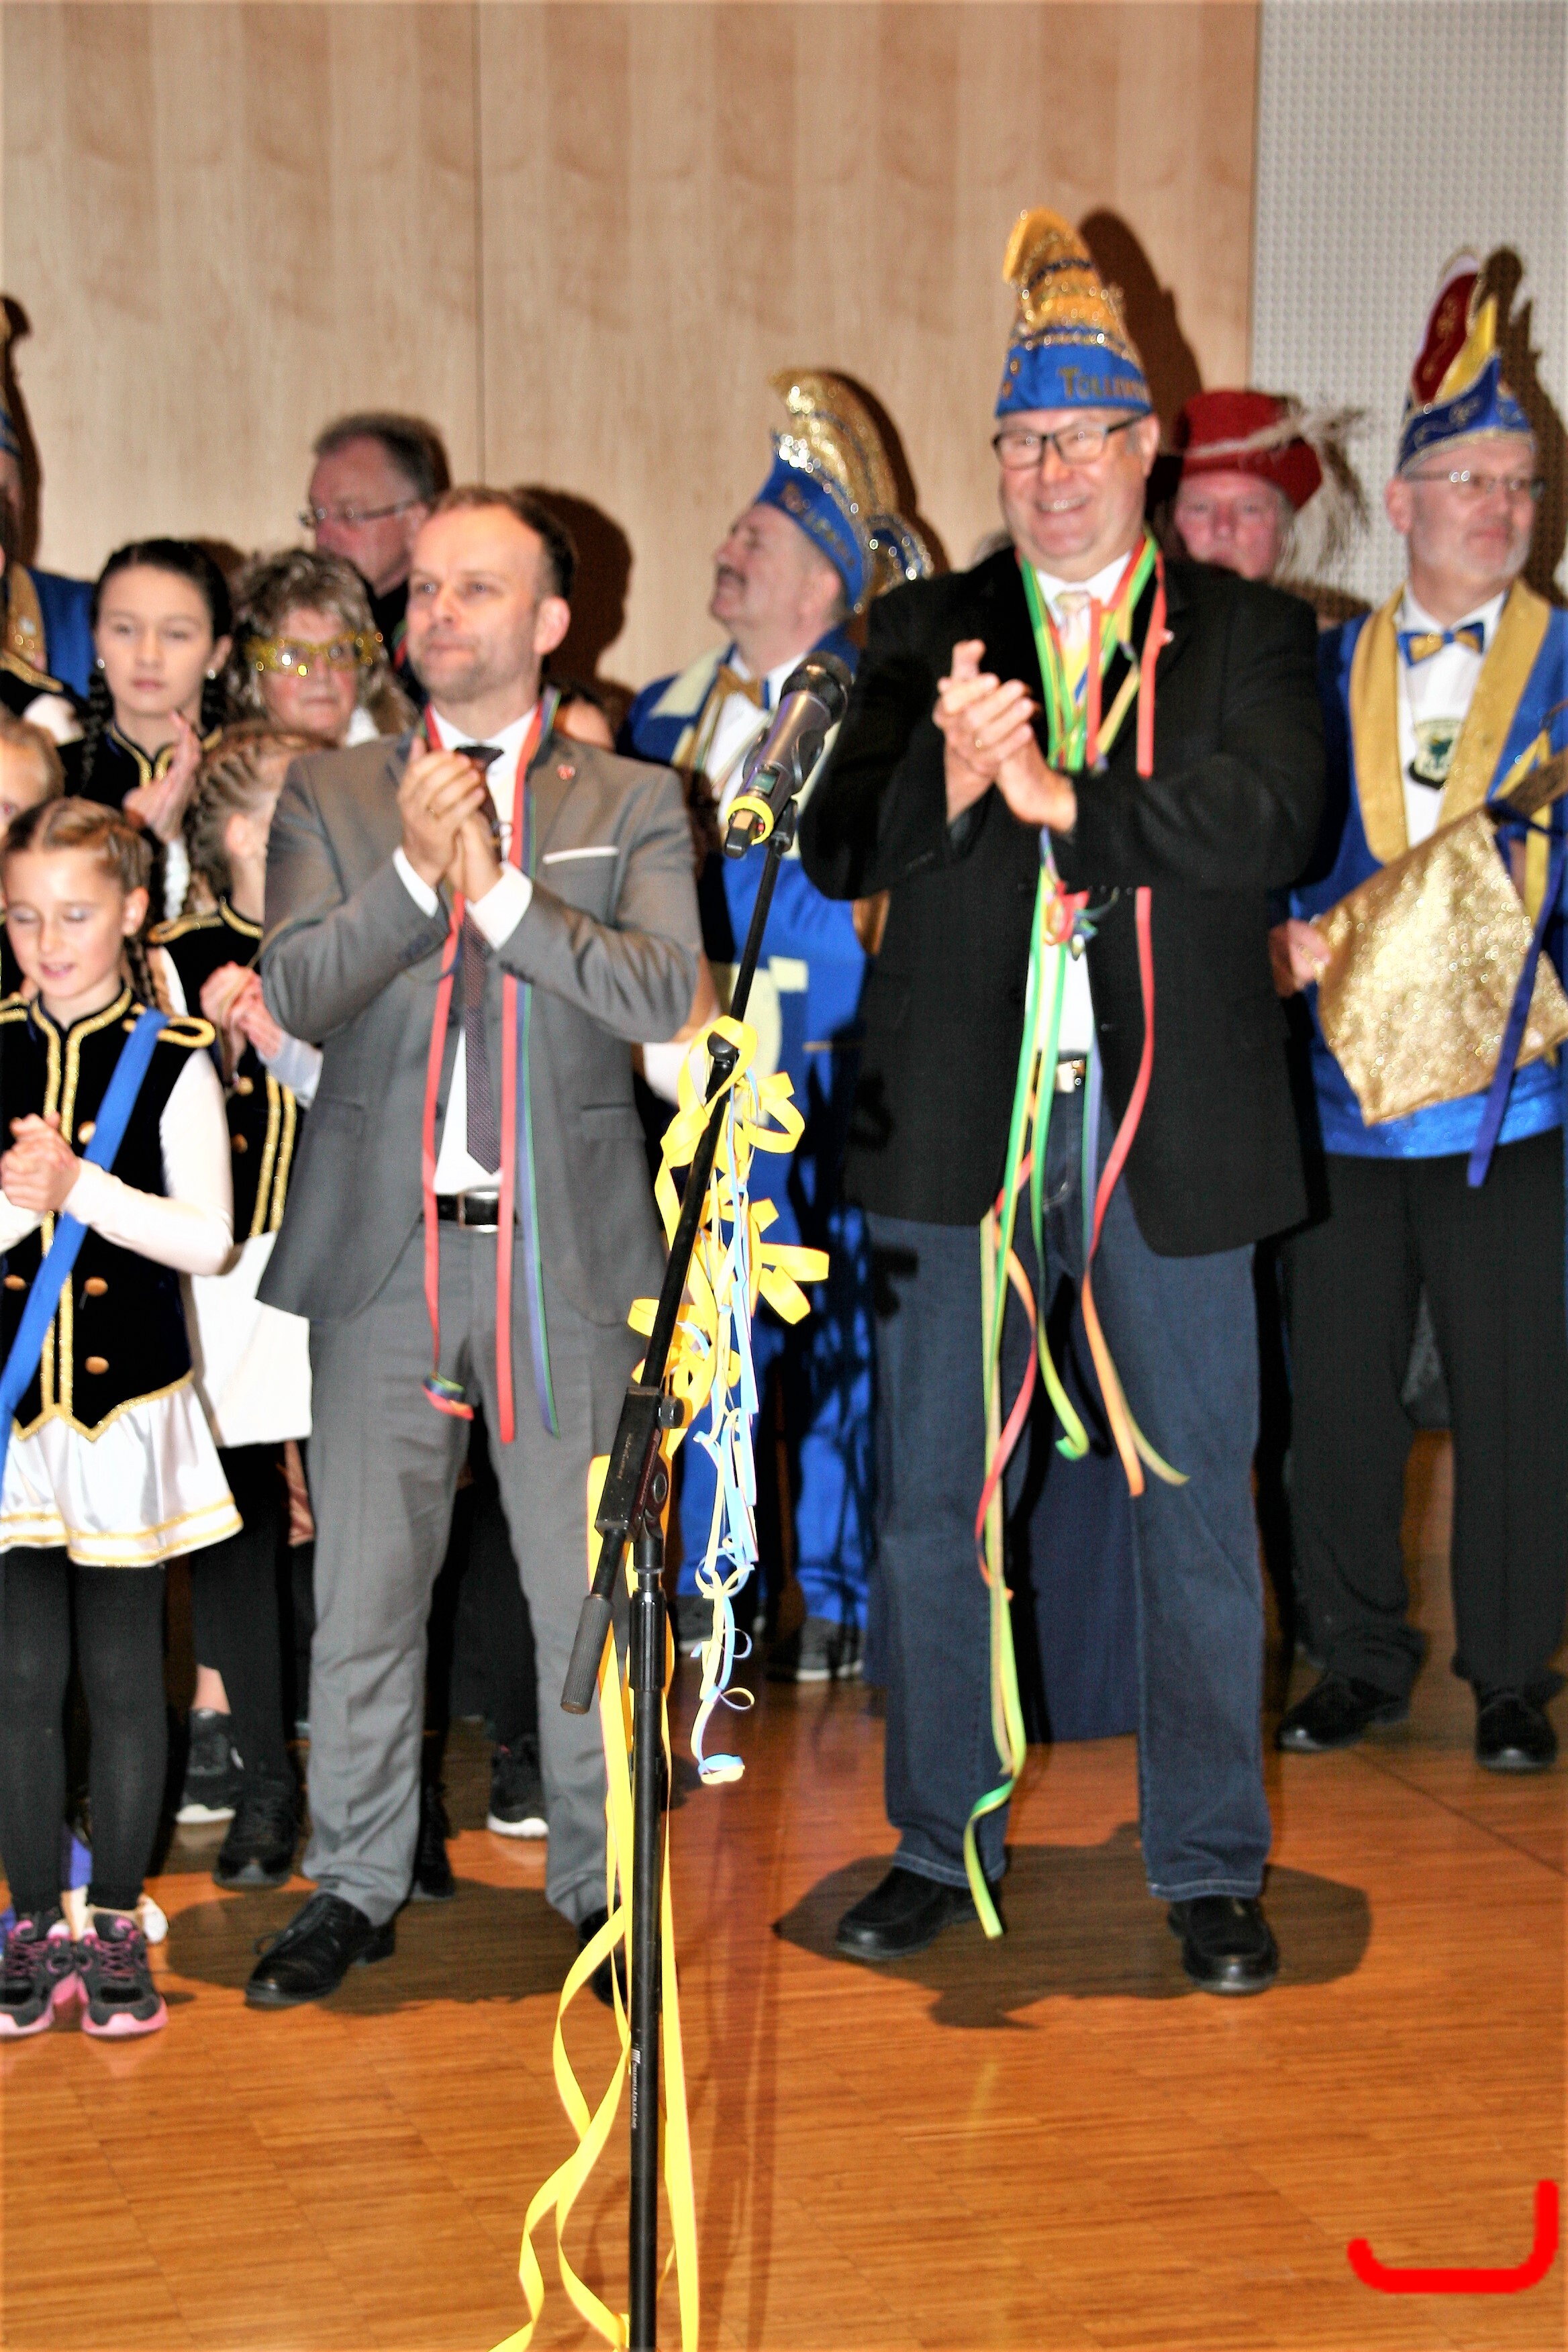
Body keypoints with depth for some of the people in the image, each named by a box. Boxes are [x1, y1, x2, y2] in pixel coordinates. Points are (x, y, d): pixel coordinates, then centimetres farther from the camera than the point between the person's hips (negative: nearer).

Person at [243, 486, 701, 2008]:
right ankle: (354, 1887, 21)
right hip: (383, 1250, 1)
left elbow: (664, 994, -10)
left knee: (588, 1589, 6)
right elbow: (296, 996, -4)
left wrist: (498, 887, -15)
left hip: (566, 1251, -1)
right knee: (362, 1590, 7)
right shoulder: (331, 798, 10)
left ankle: (598, 1879, 21)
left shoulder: (632, 804, 6)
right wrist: (416, 869, -16)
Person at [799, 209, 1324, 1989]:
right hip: (960, 1118, 1)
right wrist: (951, 775, -22)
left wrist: (1065, 800, -20)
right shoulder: (925, 635, 9)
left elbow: (1272, 816, -11)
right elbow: (839, 849, -3)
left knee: (1197, 1503, 6)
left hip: (1174, 1125, -1)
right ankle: (940, 1844, 24)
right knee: (929, 1501, 8)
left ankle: (1209, 1865, 20)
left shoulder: (1248, 634, 6)